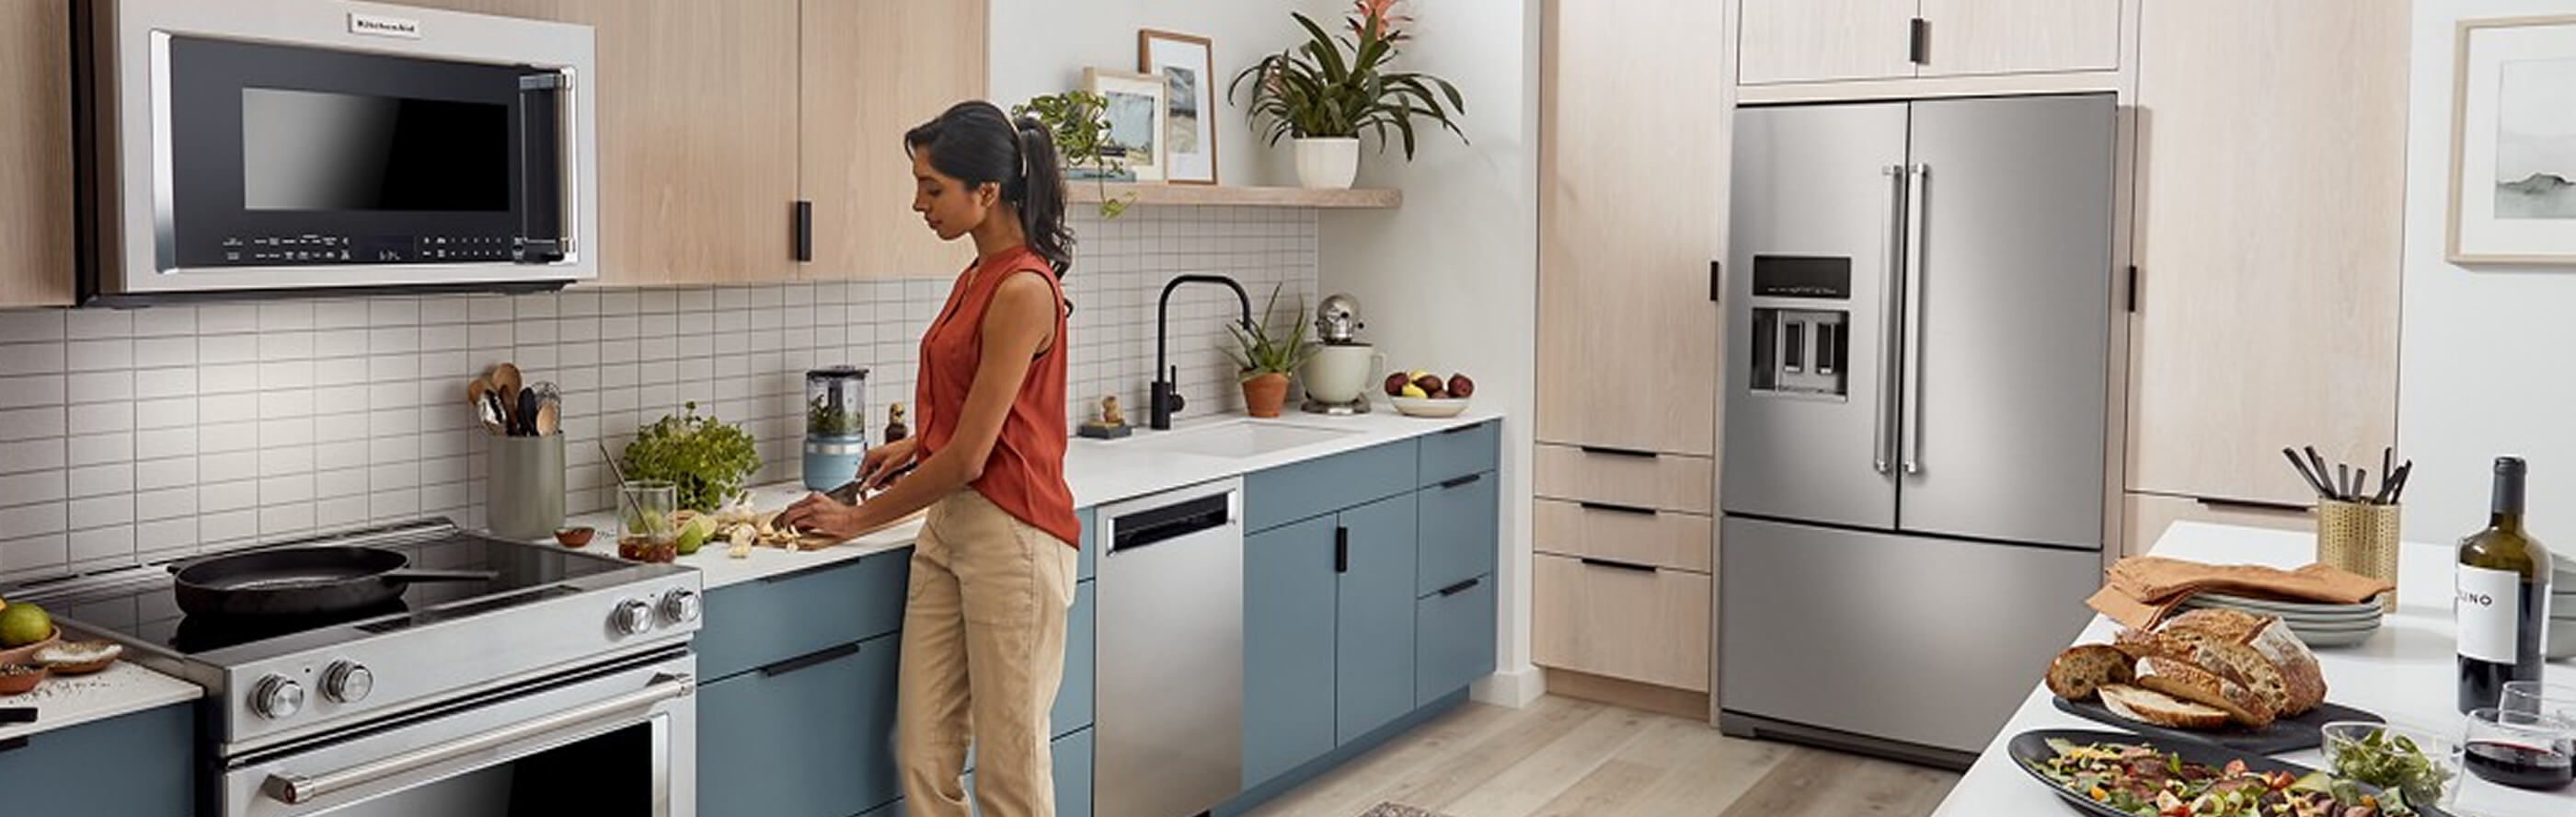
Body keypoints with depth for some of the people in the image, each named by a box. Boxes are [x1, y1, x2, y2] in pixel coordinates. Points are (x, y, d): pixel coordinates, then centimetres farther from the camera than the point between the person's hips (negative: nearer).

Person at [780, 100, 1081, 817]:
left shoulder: (1023, 289, -17)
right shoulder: (978, 276, 11)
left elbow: (970, 457, -17)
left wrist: (860, 519, -6)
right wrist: (916, 445, 11)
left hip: (1011, 537, -9)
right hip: (948, 527, 9)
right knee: (923, 758, 10)